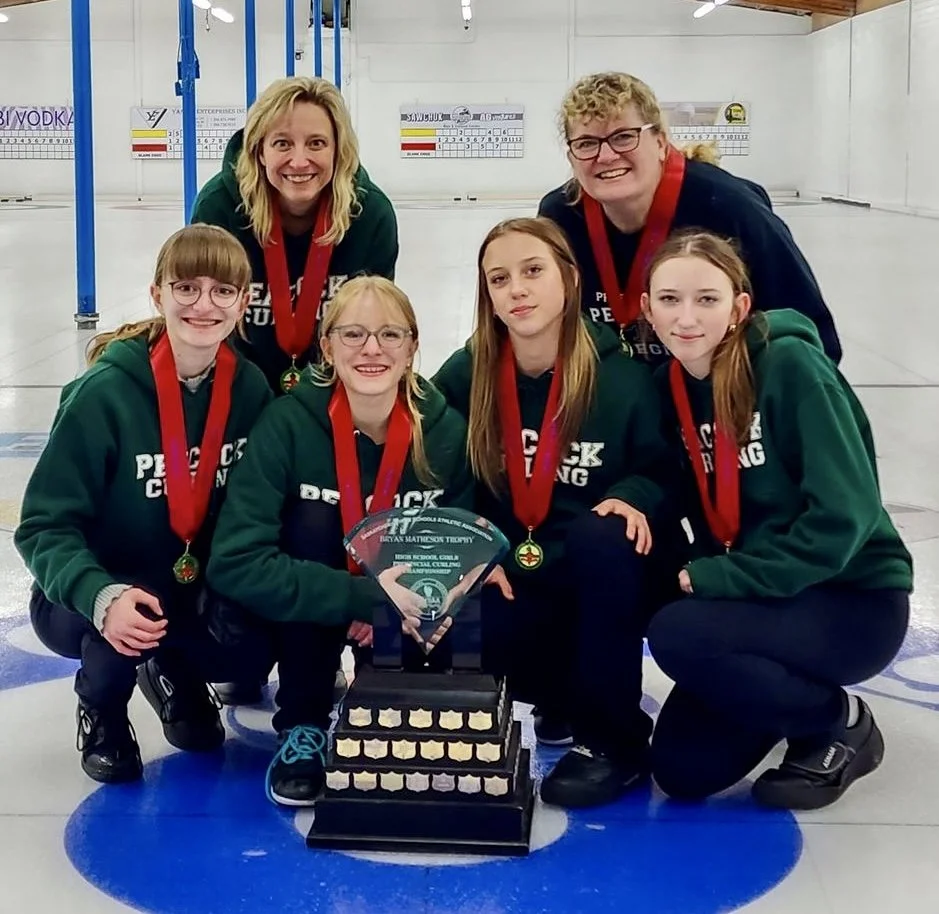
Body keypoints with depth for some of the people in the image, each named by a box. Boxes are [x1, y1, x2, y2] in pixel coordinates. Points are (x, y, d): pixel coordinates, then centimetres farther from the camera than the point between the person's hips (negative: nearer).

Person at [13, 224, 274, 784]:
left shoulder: (250, 388, -10)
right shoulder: (105, 393, -24)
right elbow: (46, 528, -23)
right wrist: (103, 597, -42)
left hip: (197, 593, 4)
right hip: (86, 598, -4)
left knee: (253, 647, -23)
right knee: (125, 625, -35)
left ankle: (175, 672, 16)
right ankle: (102, 712, 3)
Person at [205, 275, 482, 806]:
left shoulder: (446, 430, -18)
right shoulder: (291, 421, -25)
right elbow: (235, 564, -31)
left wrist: (393, 608, -24)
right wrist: (365, 597, -38)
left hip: (405, 612, 2)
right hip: (310, 614, -2)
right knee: (312, 522, -30)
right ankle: (303, 727, -14)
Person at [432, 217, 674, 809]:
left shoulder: (623, 378, -14)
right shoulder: (463, 378, -5)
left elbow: (662, 470, -2)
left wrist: (634, 496, -23)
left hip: (603, 583, -2)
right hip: (512, 578, 2)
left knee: (603, 536, -36)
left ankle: (613, 738, -18)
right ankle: (567, 696, 9)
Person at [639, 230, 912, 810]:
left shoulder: (790, 364, -20)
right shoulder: (673, 383, 1)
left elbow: (845, 513, -24)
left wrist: (725, 578, -22)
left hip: (855, 599, -6)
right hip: (763, 597, 7)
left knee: (676, 635, -28)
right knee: (683, 769, -2)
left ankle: (840, 722, -3)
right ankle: (802, 696, 24)